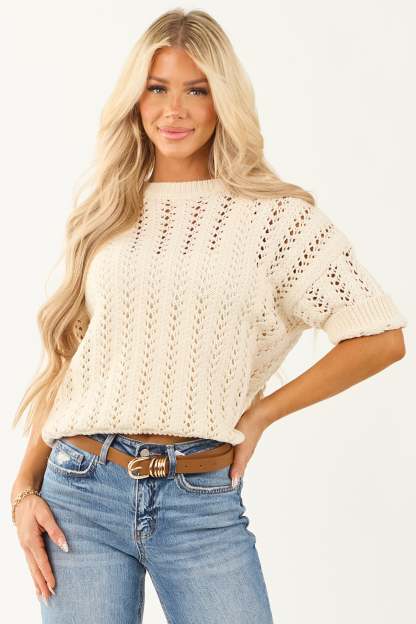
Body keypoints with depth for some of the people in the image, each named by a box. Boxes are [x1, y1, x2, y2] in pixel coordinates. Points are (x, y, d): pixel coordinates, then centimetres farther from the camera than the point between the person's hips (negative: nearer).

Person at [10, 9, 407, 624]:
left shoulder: (274, 214, -1)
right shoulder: (106, 215, 9)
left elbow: (381, 337, -1)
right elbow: (69, 358, 10)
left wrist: (260, 413, -1)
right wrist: (25, 490, 3)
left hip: (203, 504, -2)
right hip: (79, 492, 2)